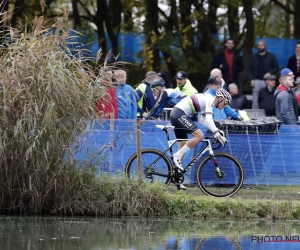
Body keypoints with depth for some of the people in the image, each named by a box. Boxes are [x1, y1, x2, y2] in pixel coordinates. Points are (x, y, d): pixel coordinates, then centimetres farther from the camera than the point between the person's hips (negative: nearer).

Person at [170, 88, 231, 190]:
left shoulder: (208, 100, 19)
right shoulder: (210, 100, -11)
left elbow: (204, 121, 22)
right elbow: (209, 120, -23)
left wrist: (217, 131, 13)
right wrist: (217, 133, -30)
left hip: (175, 114, 11)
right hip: (180, 114, -11)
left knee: (183, 148, 11)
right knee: (199, 136, -22)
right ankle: (177, 156, -15)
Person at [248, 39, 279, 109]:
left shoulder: (271, 56, 5)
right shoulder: (254, 57, 10)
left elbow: (276, 68, 5)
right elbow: (250, 69, 10)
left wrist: (270, 73, -12)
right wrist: (251, 79, -3)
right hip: (257, 81, 2)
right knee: (255, 101, 0)